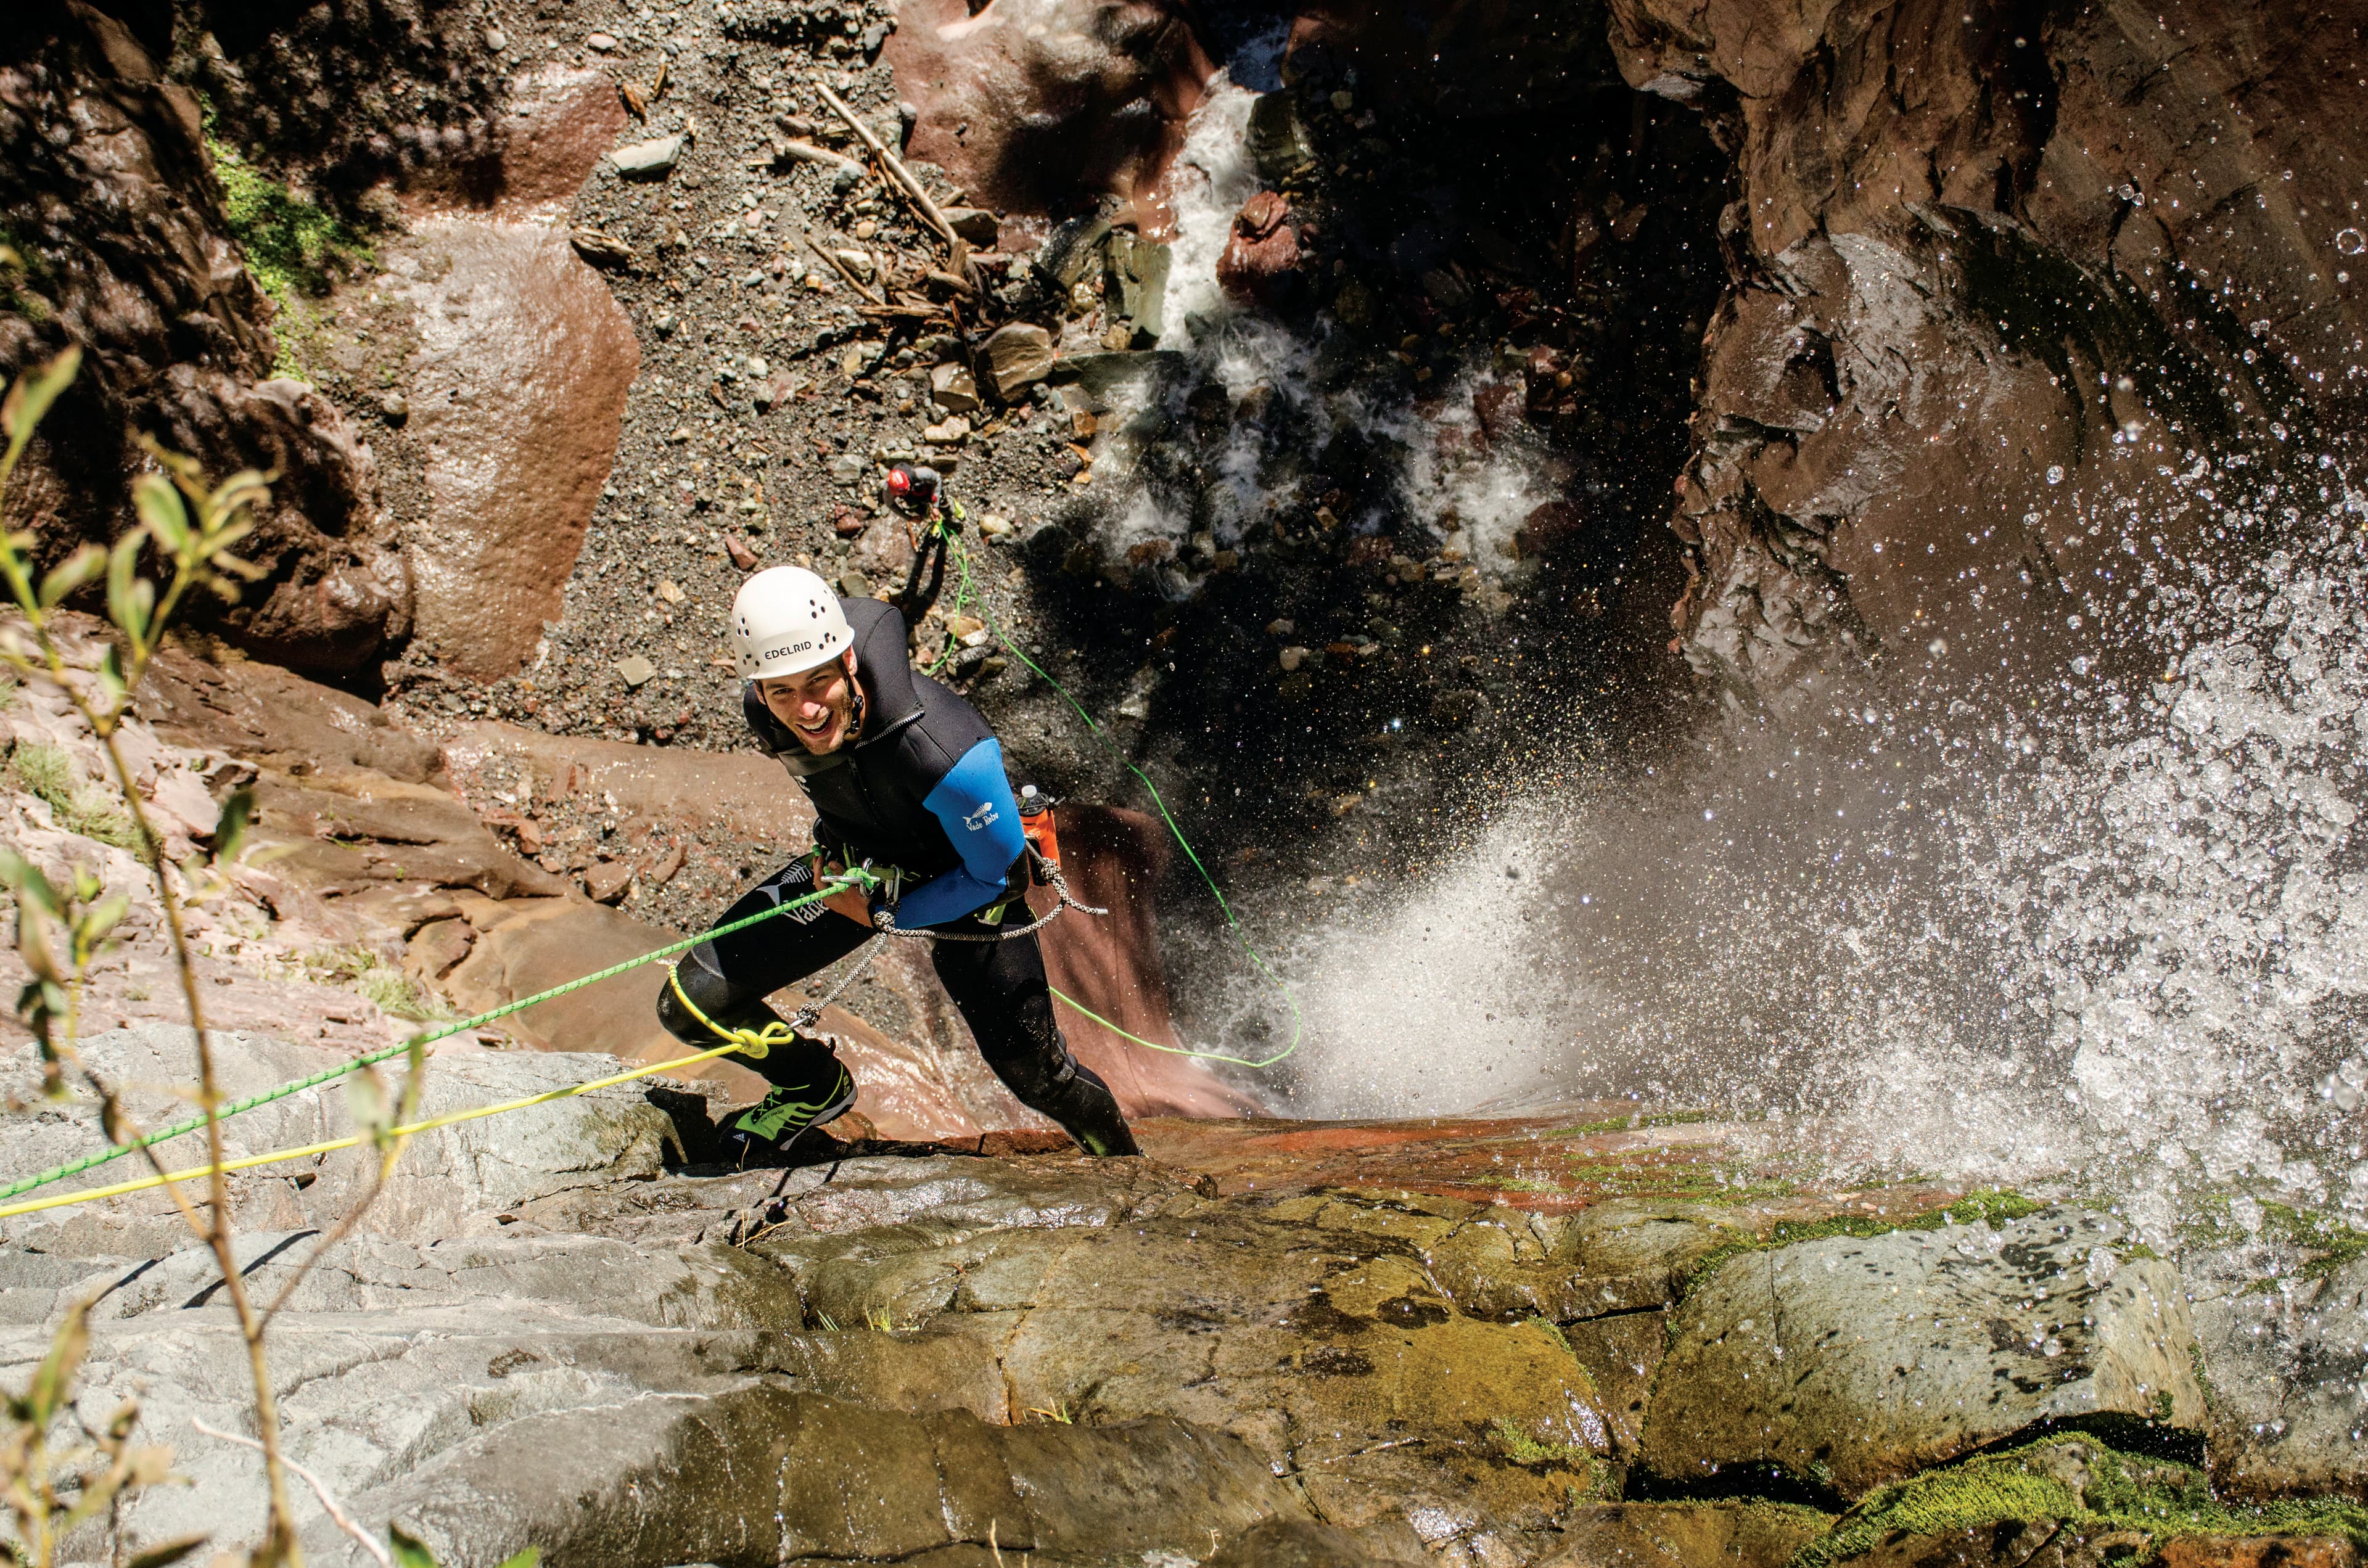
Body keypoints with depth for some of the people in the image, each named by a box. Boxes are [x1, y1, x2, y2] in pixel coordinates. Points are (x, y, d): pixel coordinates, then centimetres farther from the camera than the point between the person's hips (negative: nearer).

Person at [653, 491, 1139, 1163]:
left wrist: (881, 913, -21)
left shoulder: (948, 755, -44)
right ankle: (816, 1088, 27)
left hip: (962, 886, -4)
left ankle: (1126, 1167, 42)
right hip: (851, 868, 5)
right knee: (691, 1005, -5)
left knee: (1037, 1075, 6)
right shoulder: (763, 709, -26)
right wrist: (830, 851, 10)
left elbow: (1001, 879, -26)